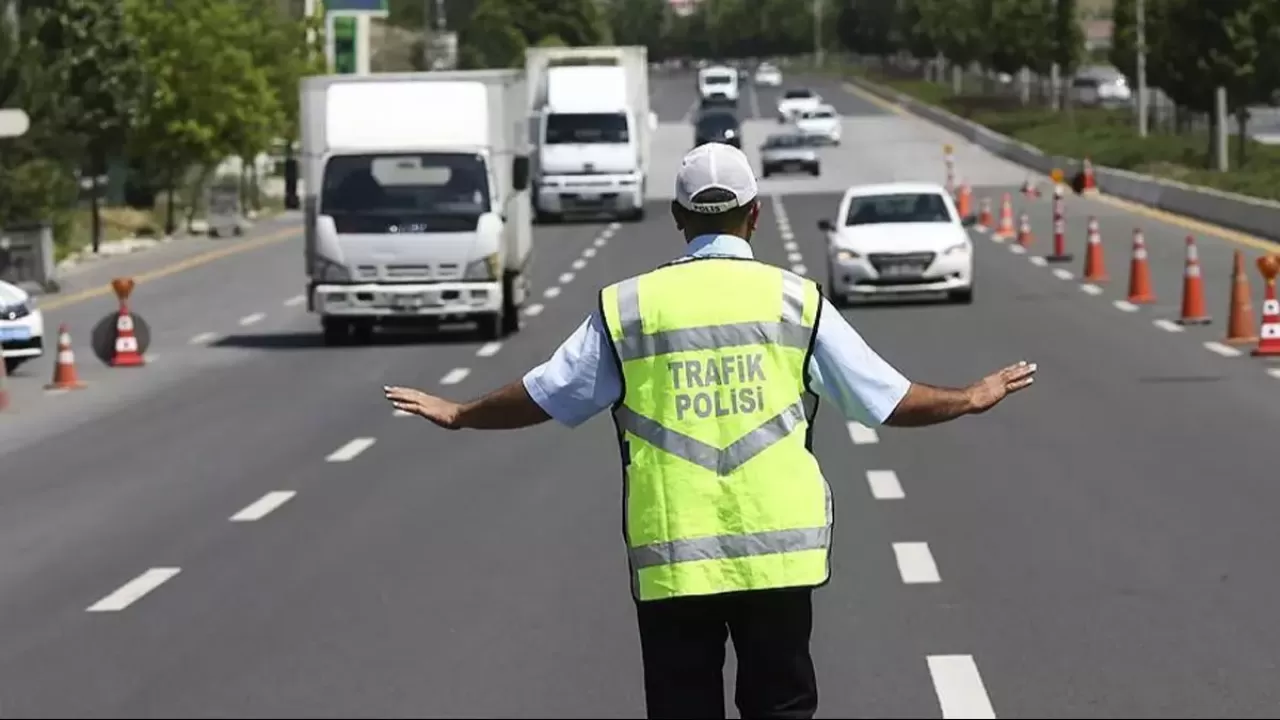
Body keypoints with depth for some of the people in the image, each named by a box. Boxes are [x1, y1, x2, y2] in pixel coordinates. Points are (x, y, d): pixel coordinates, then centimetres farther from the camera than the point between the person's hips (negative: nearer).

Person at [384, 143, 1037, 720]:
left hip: (670, 559, 0)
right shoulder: (795, 300, 2)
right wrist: (972, 399, 23)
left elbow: (543, 397, 9)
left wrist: (458, 415, 28)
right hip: (778, 552, 0)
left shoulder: (628, 306, 2)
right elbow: (888, 399, 6)